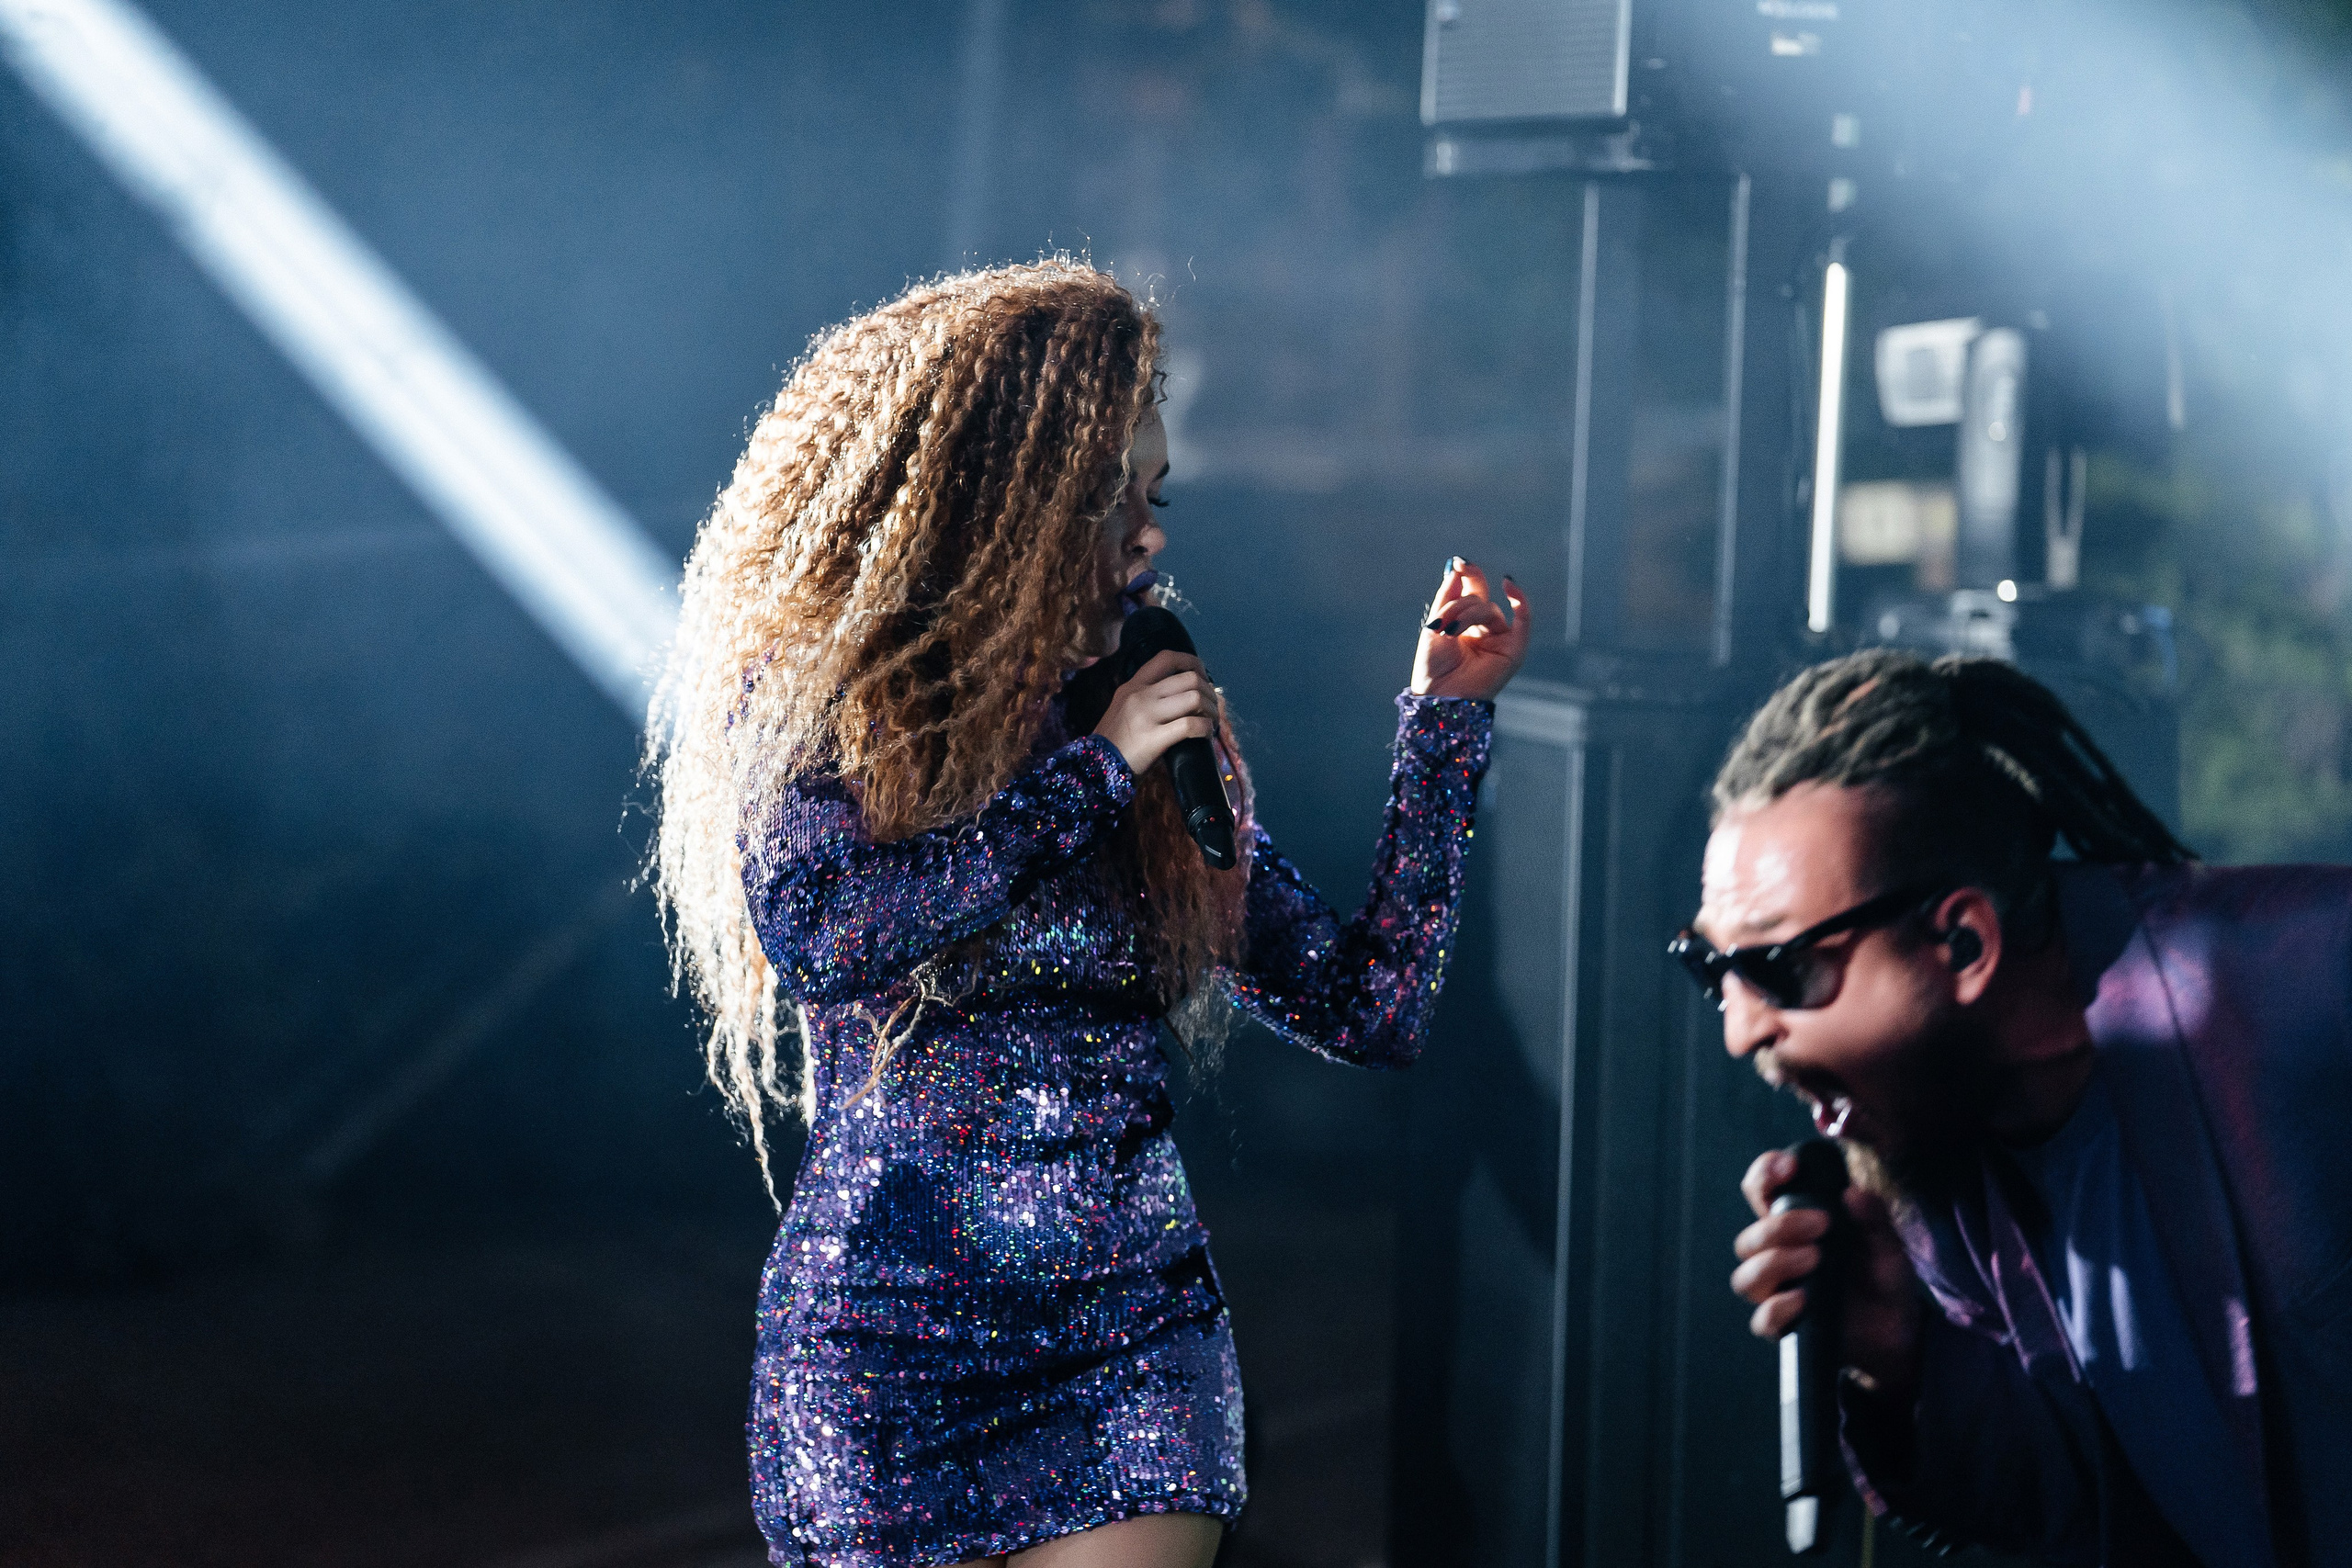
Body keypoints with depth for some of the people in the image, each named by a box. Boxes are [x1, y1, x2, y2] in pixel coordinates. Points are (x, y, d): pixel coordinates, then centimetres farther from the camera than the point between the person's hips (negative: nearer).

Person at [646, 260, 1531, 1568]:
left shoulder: (1168, 732, 9)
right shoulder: (817, 694, 0)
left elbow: (1371, 1010, 9)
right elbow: (814, 935, -21)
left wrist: (1447, 715, 7)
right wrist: (1092, 771, -13)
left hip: (1134, 1347, 2)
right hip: (885, 1345, -2)